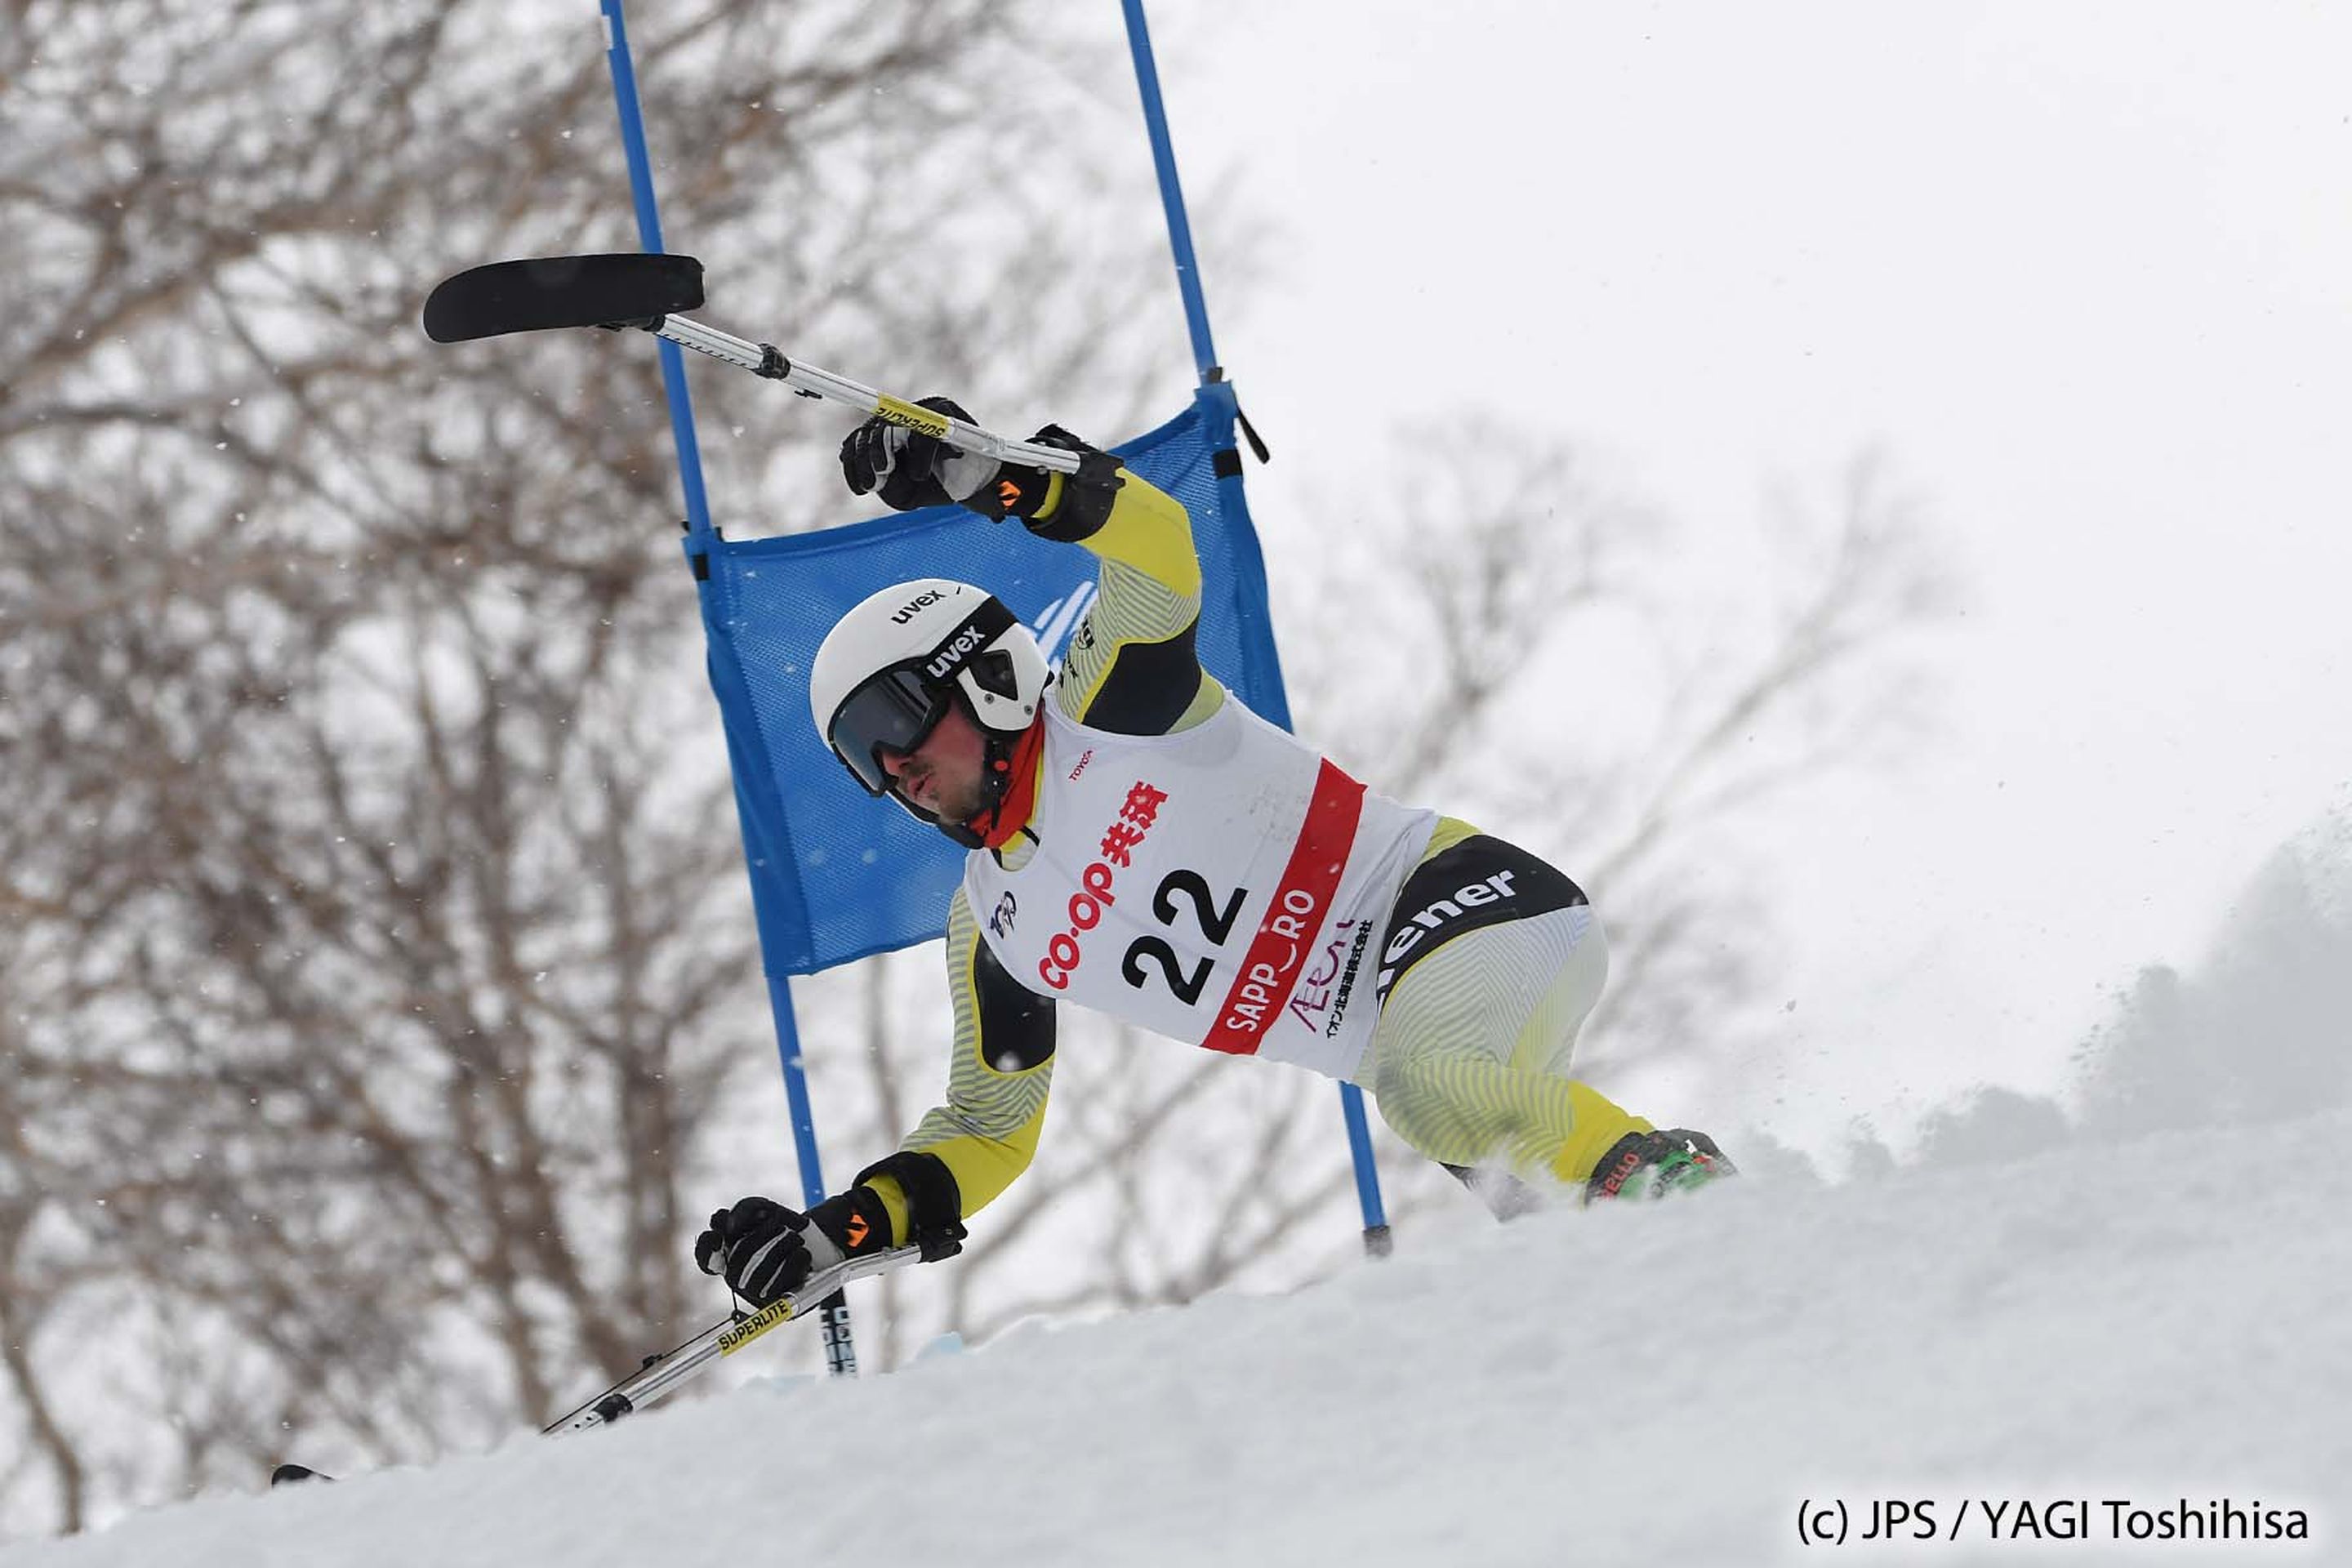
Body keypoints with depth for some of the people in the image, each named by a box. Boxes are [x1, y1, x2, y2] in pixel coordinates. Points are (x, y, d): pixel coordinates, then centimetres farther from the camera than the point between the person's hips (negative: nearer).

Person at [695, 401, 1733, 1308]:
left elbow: (1157, 548, -24)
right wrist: (838, 1232, 5)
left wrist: (985, 477, -38)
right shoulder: (992, 931, 12)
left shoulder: (1108, 712, -6)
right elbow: (987, 1132, 18)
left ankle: (1681, 1180, -23)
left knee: (1427, 1090, -34)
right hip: (1395, 1029, 8)